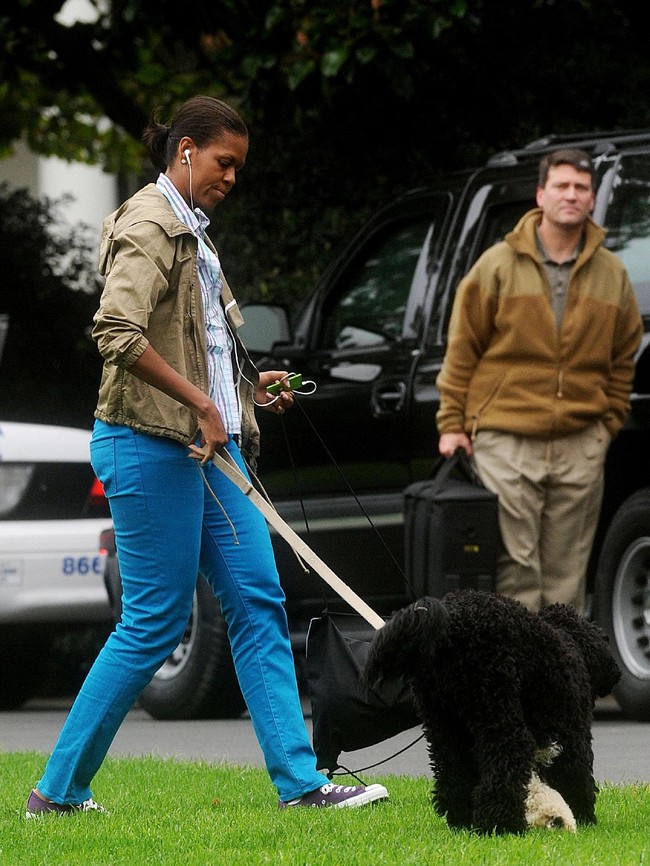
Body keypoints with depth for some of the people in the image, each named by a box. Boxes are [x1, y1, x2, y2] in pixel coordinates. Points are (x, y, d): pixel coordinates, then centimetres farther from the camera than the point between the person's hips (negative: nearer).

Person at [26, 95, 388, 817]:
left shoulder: (190, 230, 19)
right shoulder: (149, 224, -12)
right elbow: (119, 332, -26)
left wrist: (248, 386, 14)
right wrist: (202, 404, -24)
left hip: (210, 445, 10)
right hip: (151, 442, -10)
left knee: (258, 603, 4)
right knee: (155, 622, -6)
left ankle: (299, 782, 3)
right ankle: (59, 790, 3)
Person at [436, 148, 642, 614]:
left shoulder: (611, 273, 9)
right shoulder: (500, 265, 0)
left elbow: (623, 357, 16)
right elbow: (462, 349, 3)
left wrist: (610, 422, 9)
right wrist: (452, 423, 0)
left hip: (580, 445, 3)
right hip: (506, 441, -3)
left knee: (567, 570, 7)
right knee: (516, 566, -5)